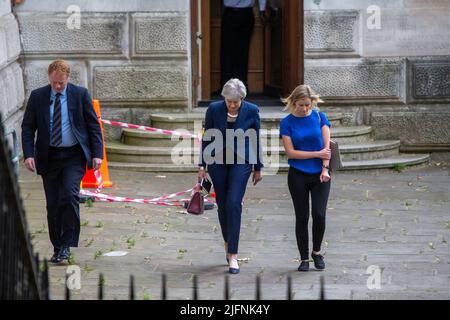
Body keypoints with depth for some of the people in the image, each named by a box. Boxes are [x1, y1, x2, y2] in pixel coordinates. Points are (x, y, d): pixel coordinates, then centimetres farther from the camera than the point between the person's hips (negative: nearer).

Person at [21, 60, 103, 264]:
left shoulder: (80, 95, 0)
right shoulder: (37, 97, 3)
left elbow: (93, 125, 3)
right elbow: (28, 127, 5)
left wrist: (97, 154, -5)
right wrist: (28, 154, -8)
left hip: (74, 155, -2)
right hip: (49, 156, 2)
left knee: (69, 196, -20)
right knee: (53, 204, 4)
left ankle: (67, 245, -12)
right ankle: (58, 248, 14)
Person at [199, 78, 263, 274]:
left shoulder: (252, 111, -8)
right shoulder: (214, 109, -6)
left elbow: (256, 140, 3)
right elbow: (207, 138, 3)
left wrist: (258, 168, 8)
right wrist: (203, 165, 2)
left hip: (241, 162, -2)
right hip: (218, 162, 2)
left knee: (233, 204, -14)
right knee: (222, 205, 8)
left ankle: (232, 255, -13)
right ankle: (228, 243, 31)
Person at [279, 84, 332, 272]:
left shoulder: (319, 117, 1)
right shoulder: (287, 123, -3)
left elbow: (326, 145, 0)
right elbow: (290, 152, -8)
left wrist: (325, 168, -12)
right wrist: (317, 154, -10)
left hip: (319, 175, 1)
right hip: (298, 176, -1)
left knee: (319, 214, -10)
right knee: (302, 217, 3)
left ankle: (316, 252, 13)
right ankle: (304, 258, 13)